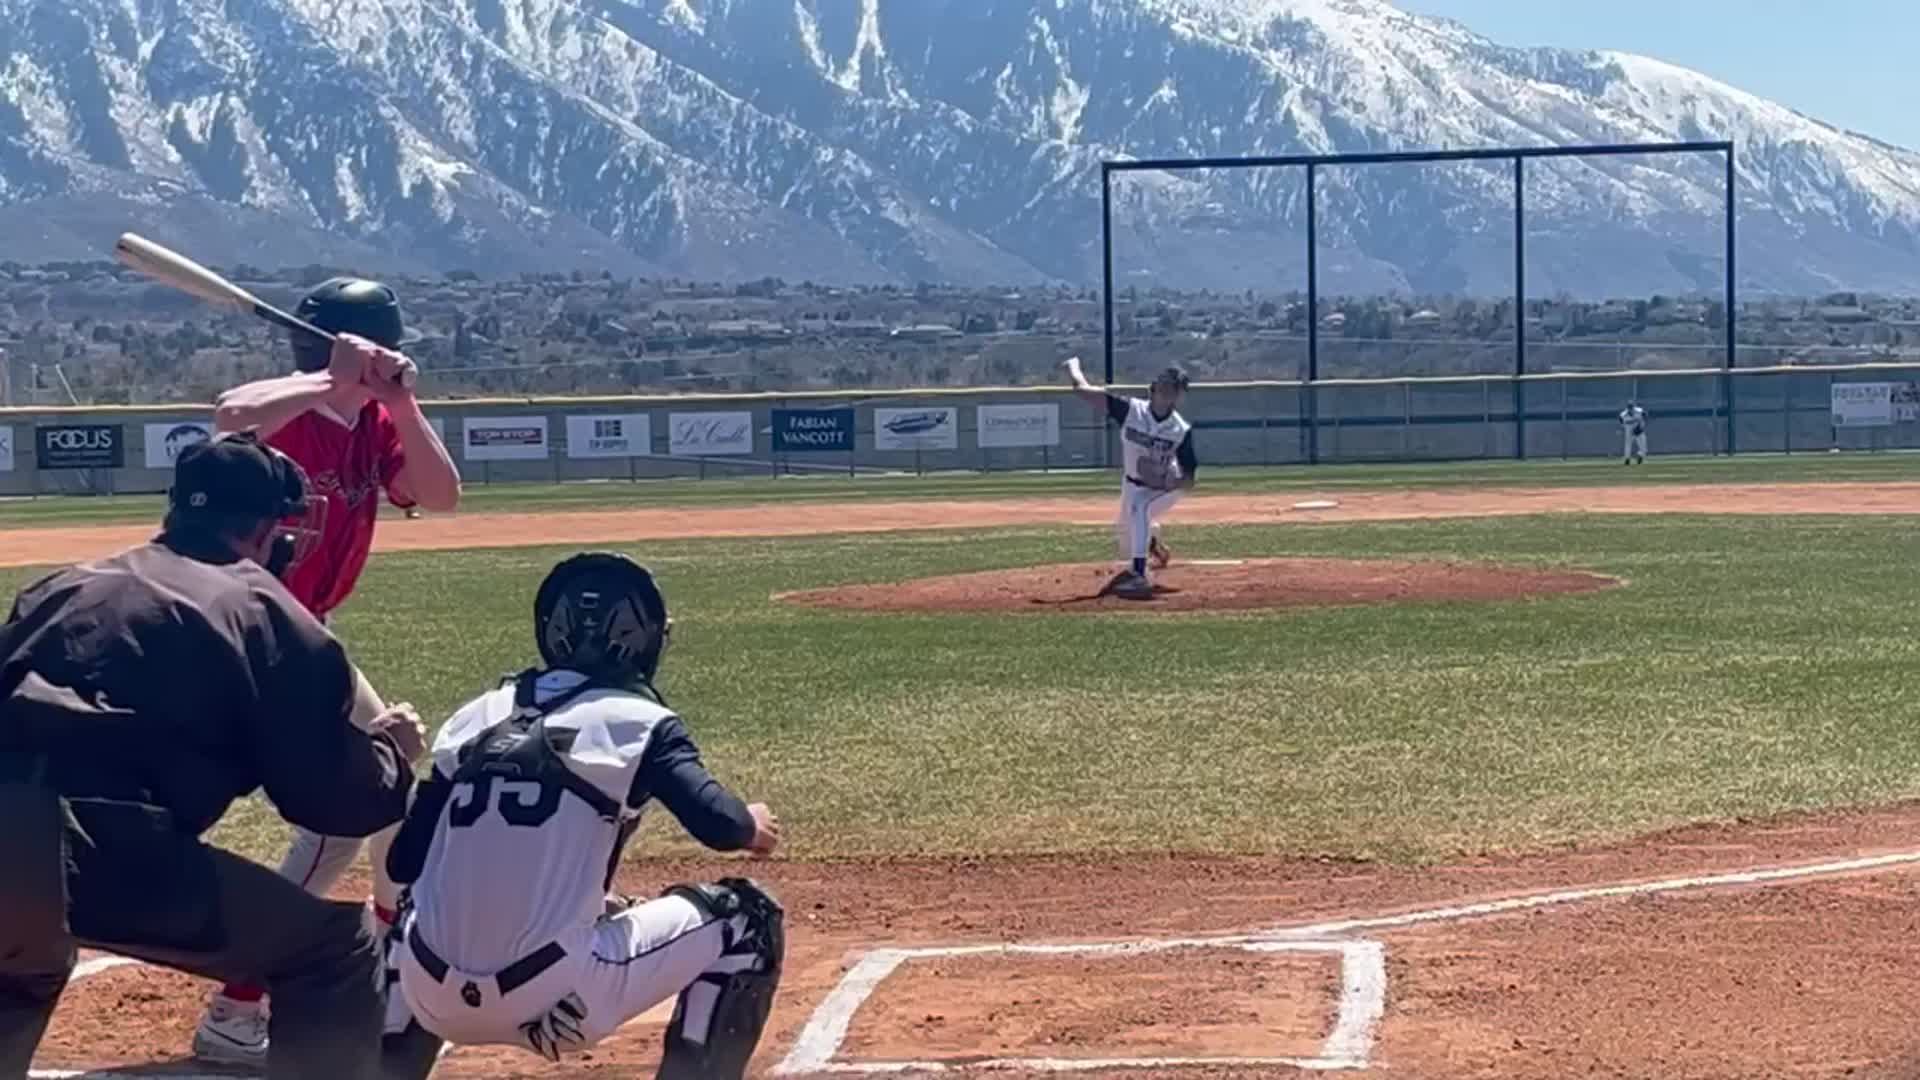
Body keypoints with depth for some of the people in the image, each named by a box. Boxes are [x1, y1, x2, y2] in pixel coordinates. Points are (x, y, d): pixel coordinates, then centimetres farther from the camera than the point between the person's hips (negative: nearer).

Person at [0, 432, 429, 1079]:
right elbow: (335, 800, 11)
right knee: (338, 957, 9)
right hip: (95, 852, -6)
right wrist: (391, 752, 32)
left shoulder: (65, 586, 27)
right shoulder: (272, 617, 12)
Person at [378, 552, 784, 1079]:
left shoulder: (475, 717, 12)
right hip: (555, 998, -5)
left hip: (434, 996, 5)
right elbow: (719, 825, -11)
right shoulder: (639, 719, 1)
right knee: (746, 921, 12)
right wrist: (752, 826, 12)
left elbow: (403, 863, 13)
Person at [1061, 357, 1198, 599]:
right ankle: (1154, 544, 58)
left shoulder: (1182, 431, -25)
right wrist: (1073, 365, -7)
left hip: (1166, 488, -4)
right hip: (1132, 485, 4)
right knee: (1128, 550, 18)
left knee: (1139, 507, -37)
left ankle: (1139, 577, -39)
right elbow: (1082, 388, -22)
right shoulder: (1131, 410, -23)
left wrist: (1166, 483, -40)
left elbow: (1189, 481, -22)